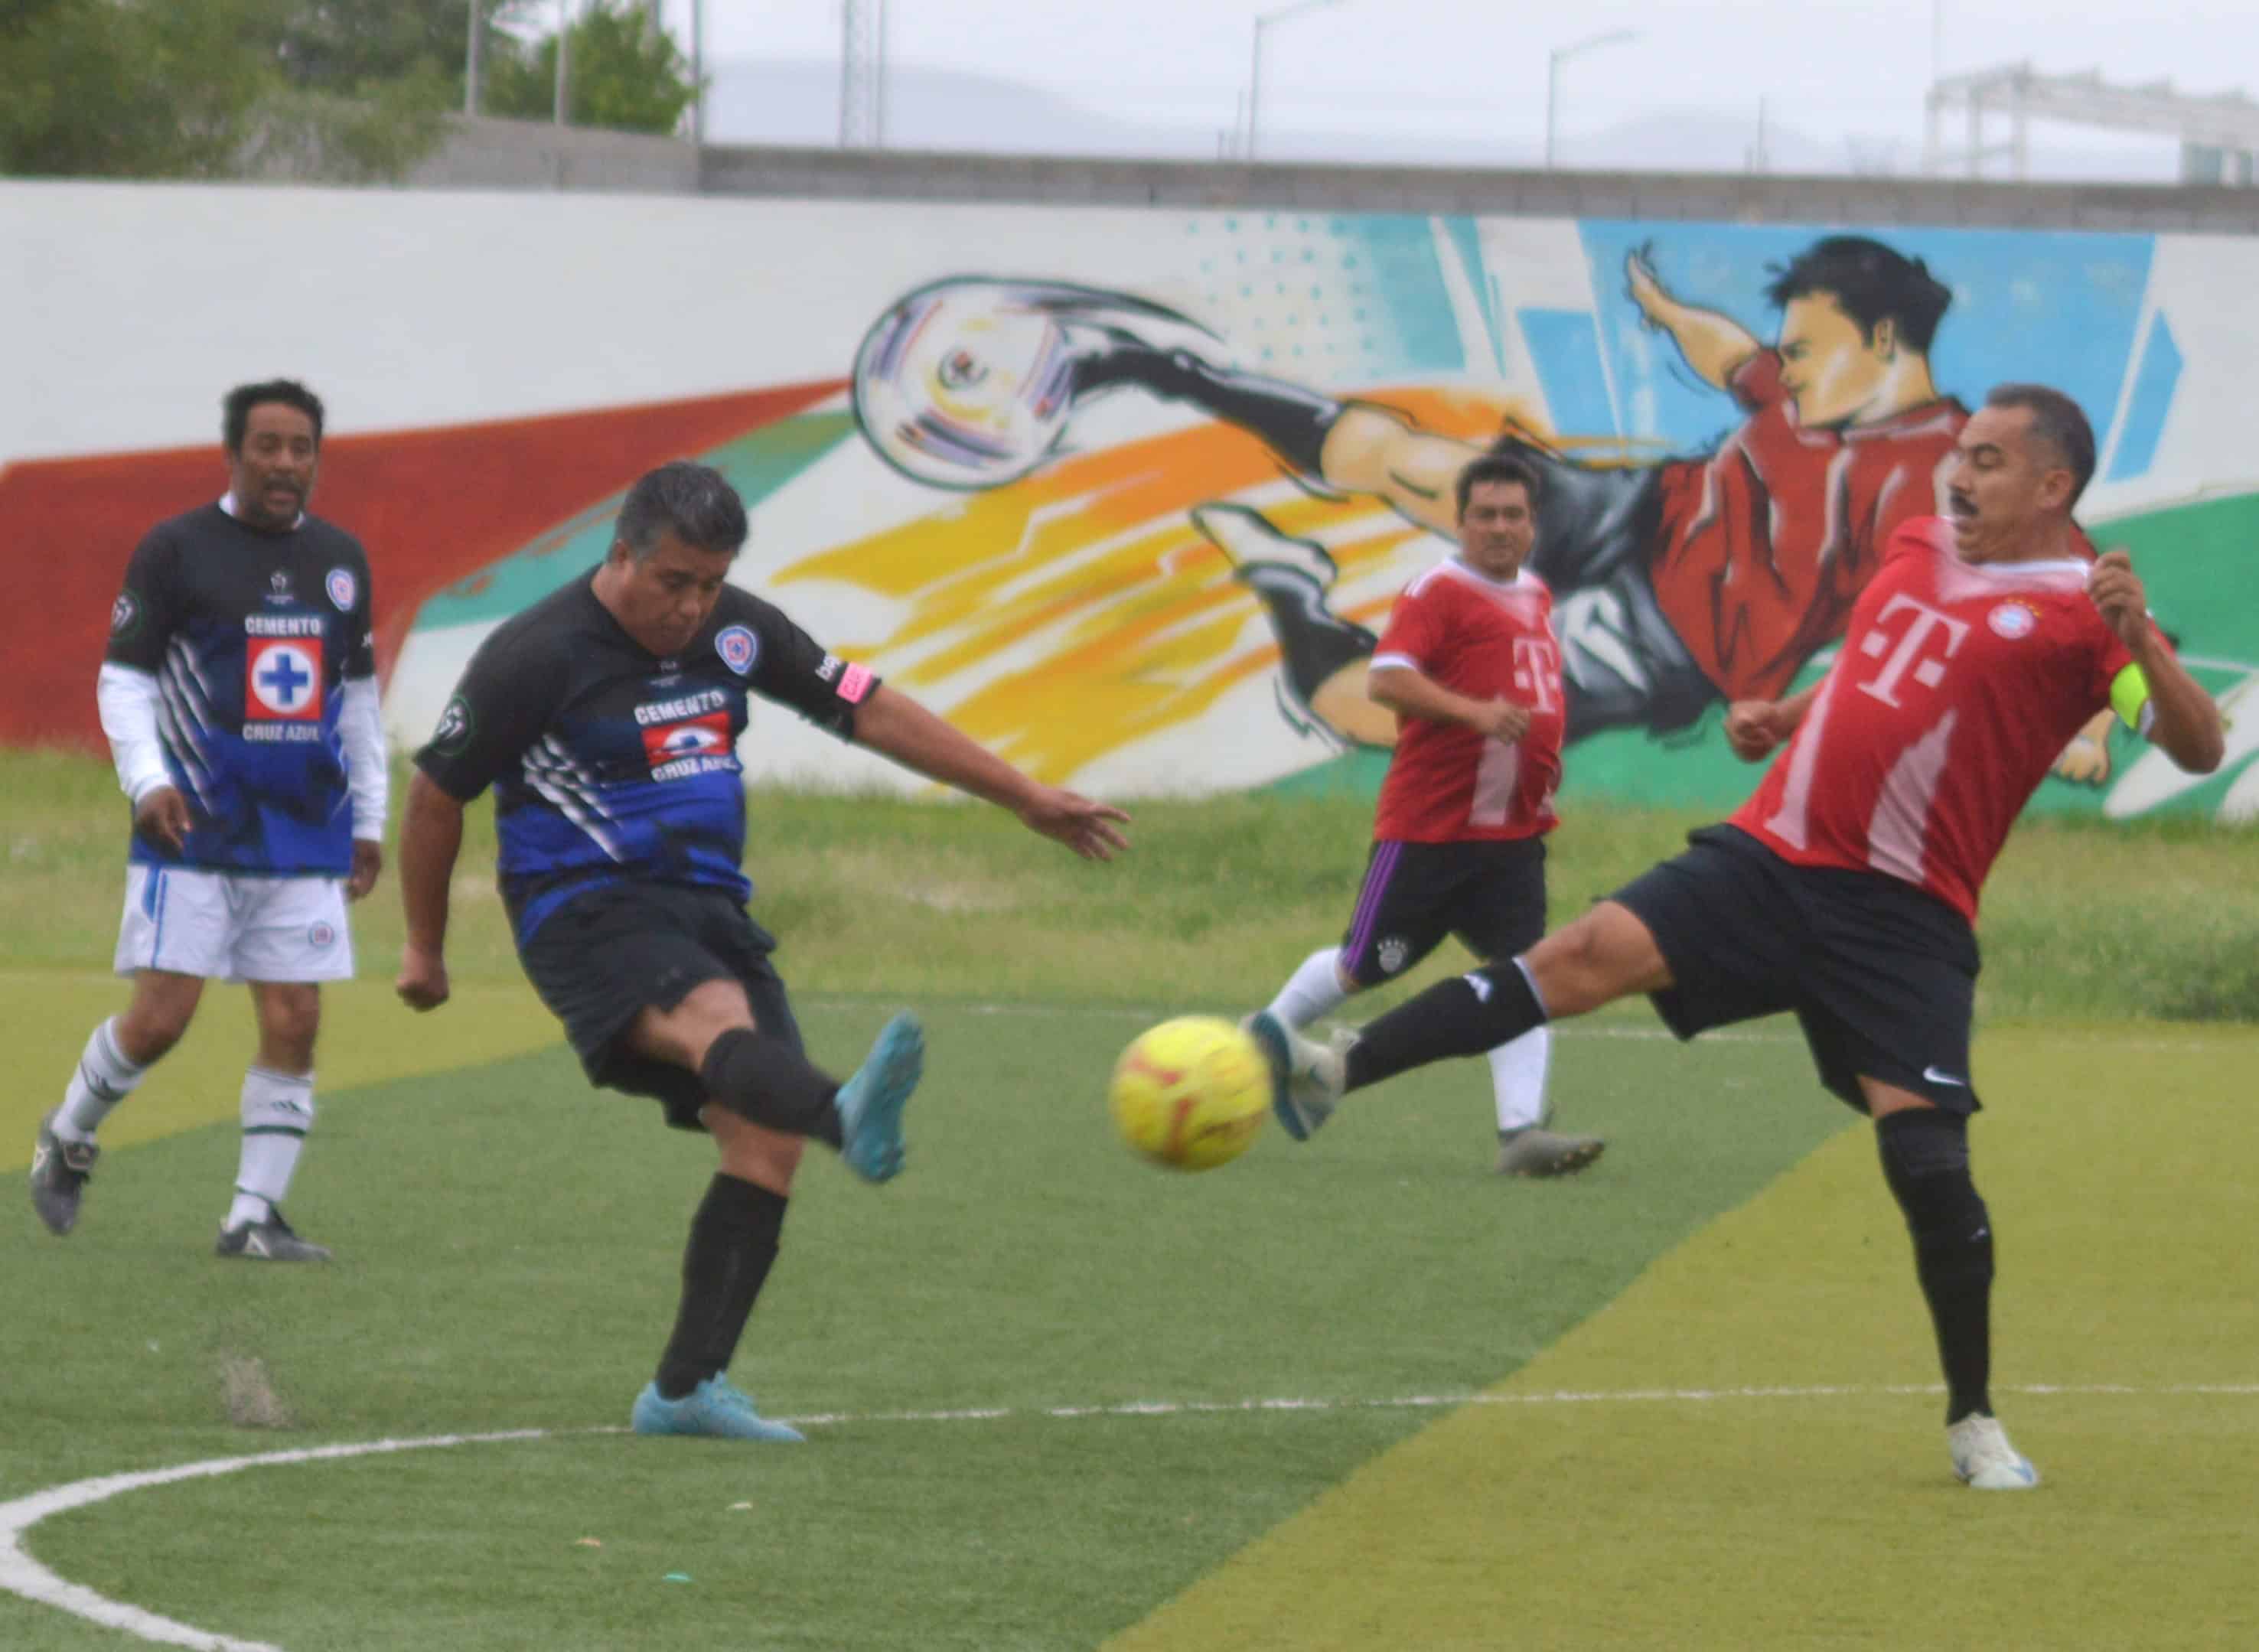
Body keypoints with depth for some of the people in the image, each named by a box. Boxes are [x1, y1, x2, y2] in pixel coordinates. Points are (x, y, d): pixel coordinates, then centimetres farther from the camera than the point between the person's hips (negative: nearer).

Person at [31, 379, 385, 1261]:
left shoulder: (341, 559, 11)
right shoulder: (175, 550, -2)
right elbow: (122, 678, -1)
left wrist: (370, 820, 18)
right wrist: (147, 782, -14)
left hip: (306, 835, 4)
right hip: (194, 828, -4)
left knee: (294, 1023, -4)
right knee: (160, 1018, -7)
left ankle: (254, 1215, 3)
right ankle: (67, 1138, 20)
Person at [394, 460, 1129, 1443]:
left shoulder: (735, 632, 8)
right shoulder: (537, 656, -8)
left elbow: (872, 712, 15)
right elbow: (436, 795, 2)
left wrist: (1027, 799, 14)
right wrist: (425, 949, 11)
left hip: (709, 910, 7)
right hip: (588, 912, -7)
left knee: (766, 1141, -7)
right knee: (716, 1021, -37)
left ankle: (686, 1388, -2)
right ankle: (850, 1121, -70)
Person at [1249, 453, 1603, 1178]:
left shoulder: (1535, 594, 15)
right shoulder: (1438, 591, -10)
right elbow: (1387, 678, -23)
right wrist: (1474, 712, -34)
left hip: (1515, 834, 6)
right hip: (1429, 828, -6)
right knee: (1364, 967, 6)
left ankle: (1522, 1131, -16)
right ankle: (1266, 1040, 31)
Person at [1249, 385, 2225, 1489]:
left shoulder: (2079, 611, -6)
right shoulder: (1916, 550, 15)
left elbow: (2197, 748, -15)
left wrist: (2142, 641, -31)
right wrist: (1778, 717, 16)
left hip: (1902, 917, -5)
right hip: (1771, 857, 5)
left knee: (1926, 1157, -11)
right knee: (1589, 952, -13)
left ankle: (1975, 1424, 5)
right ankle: (1332, 1075, -18)